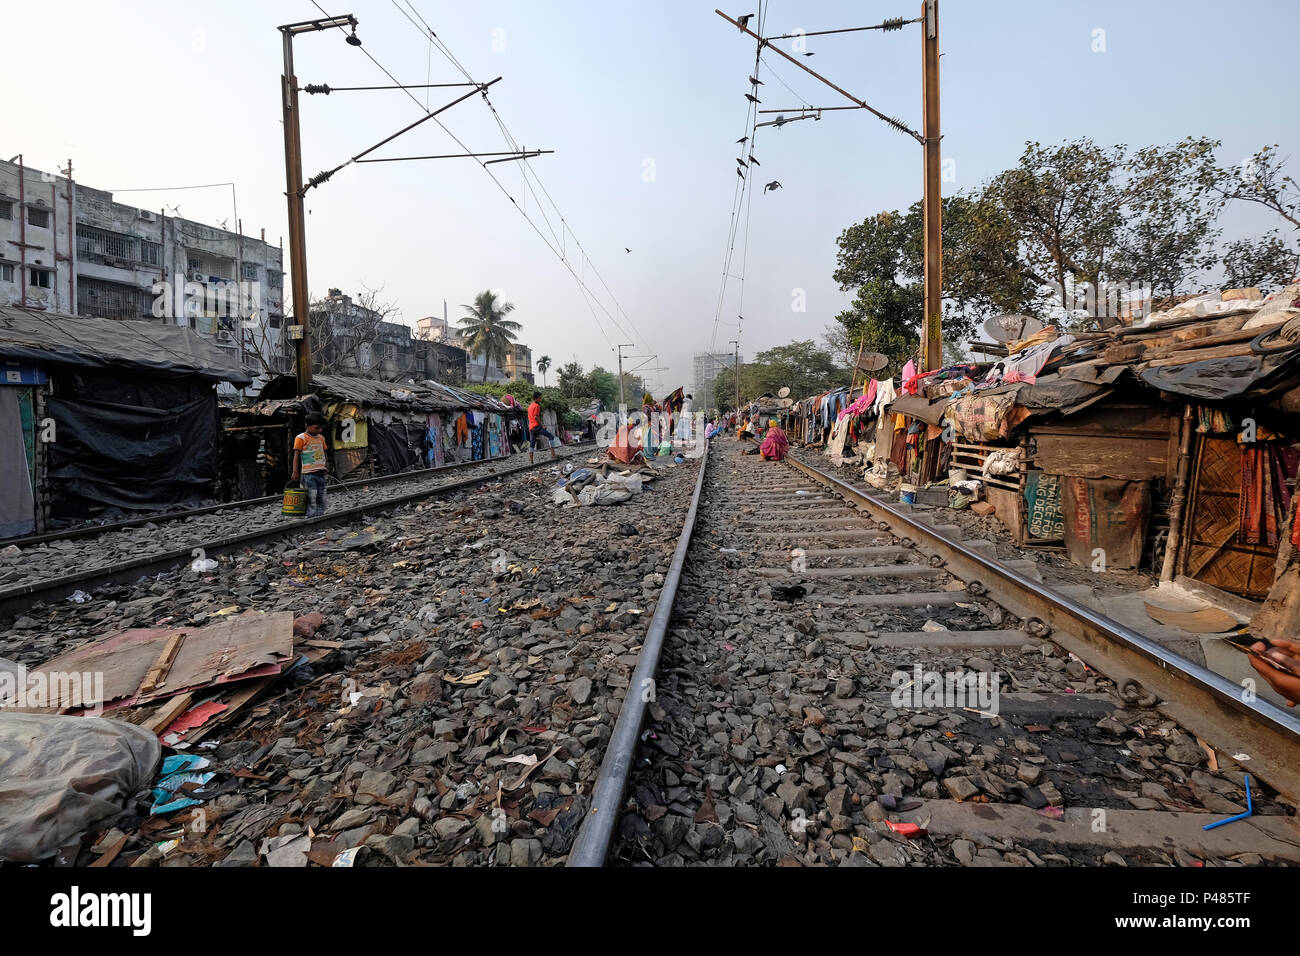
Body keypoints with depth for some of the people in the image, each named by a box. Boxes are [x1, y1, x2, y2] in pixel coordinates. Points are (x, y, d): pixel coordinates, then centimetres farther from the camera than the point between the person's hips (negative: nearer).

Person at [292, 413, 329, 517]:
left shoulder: (321, 438, 15)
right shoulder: (301, 438, -3)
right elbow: (296, 455, -5)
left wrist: (326, 467, 11)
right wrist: (295, 472, -9)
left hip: (321, 473, 6)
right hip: (308, 473, -6)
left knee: (321, 499, 7)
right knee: (312, 498, -9)